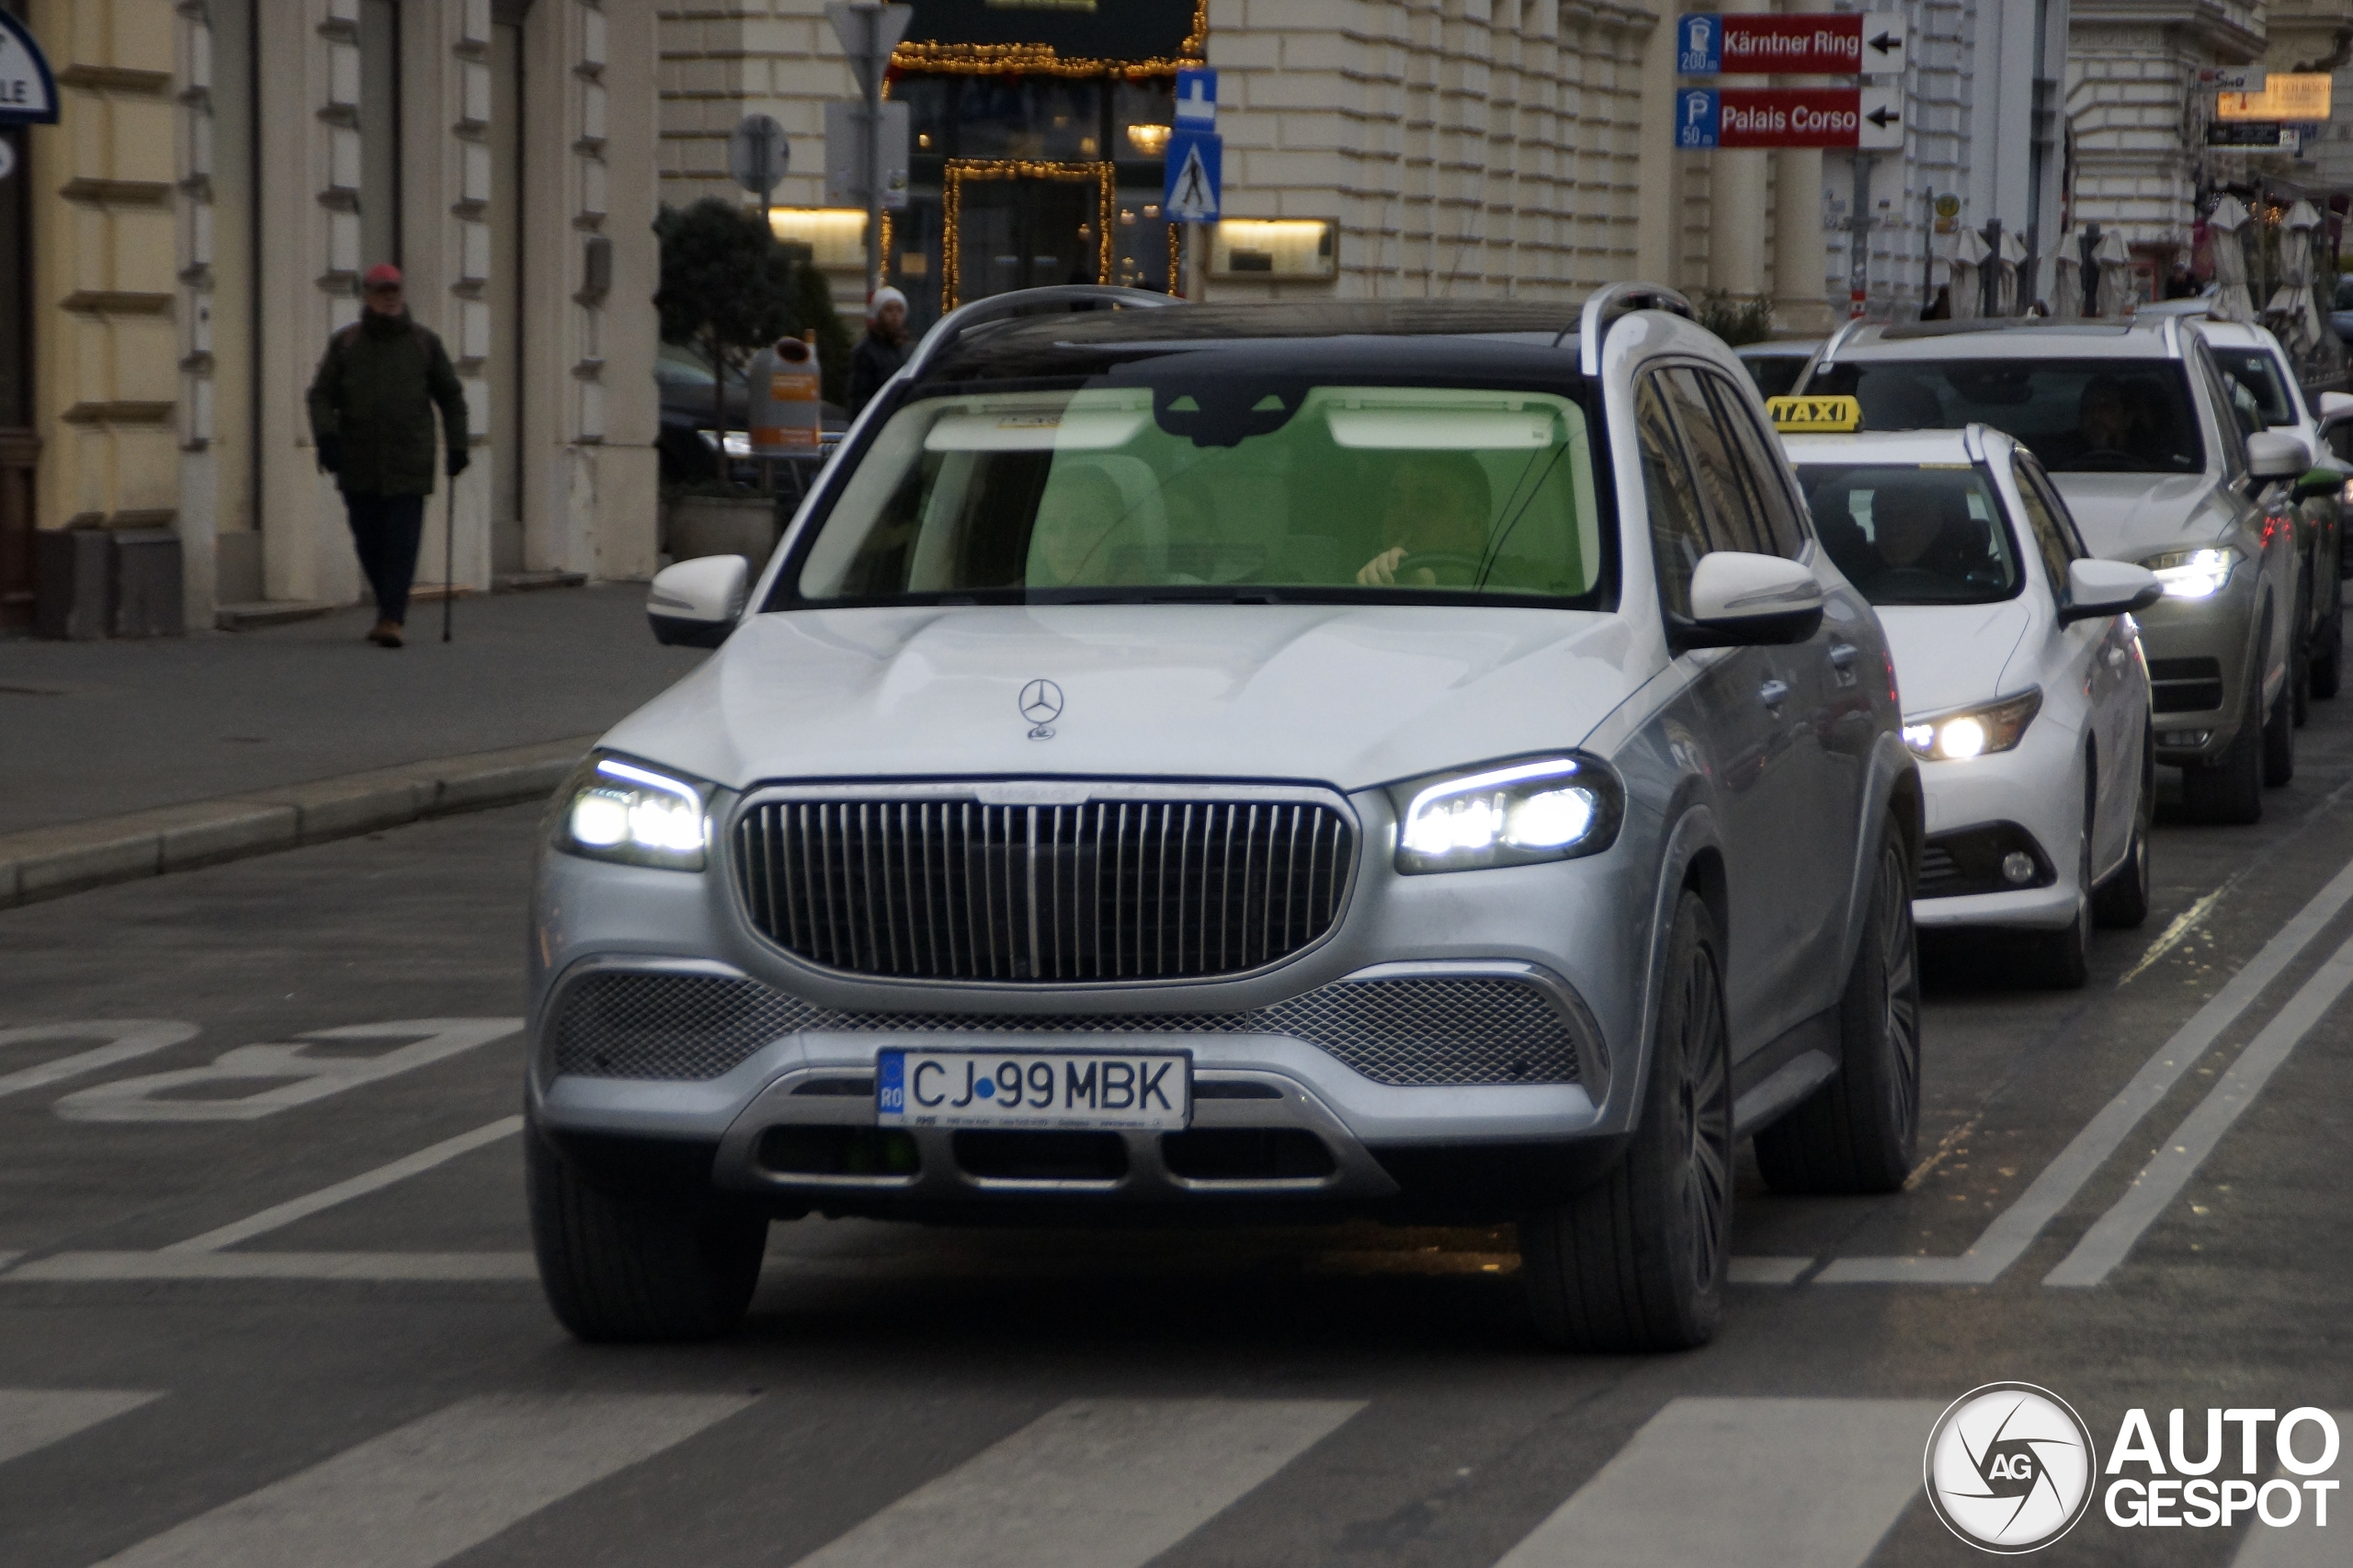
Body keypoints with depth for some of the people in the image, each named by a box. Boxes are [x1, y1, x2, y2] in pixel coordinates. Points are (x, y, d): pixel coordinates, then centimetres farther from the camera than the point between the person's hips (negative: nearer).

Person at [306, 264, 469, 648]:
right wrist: (325, 435, -12)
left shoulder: (424, 343, 7)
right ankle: (391, 607, 25)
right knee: (369, 542, 6)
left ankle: (391, 618, -14)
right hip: (358, 464, 2)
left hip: (408, 461, -2)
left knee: (401, 540, -11)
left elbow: (451, 396, 13)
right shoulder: (345, 343, 6)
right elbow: (321, 395, 4)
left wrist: (457, 446, 6)